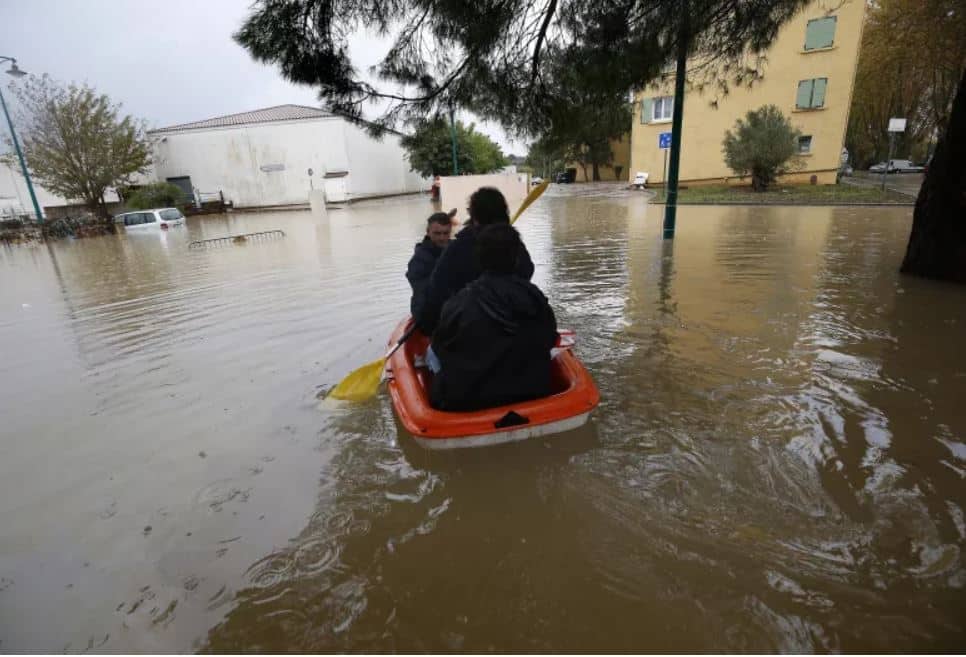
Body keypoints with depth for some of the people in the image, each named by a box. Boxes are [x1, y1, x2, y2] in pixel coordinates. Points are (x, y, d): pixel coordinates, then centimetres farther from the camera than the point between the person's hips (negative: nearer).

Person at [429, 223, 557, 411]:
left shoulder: (459, 303, -17)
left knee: (432, 353, 21)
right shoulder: (536, 298, -8)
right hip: (533, 396, 3)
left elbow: (440, 345, -3)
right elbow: (550, 341, 5)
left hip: (467, 404, -2)